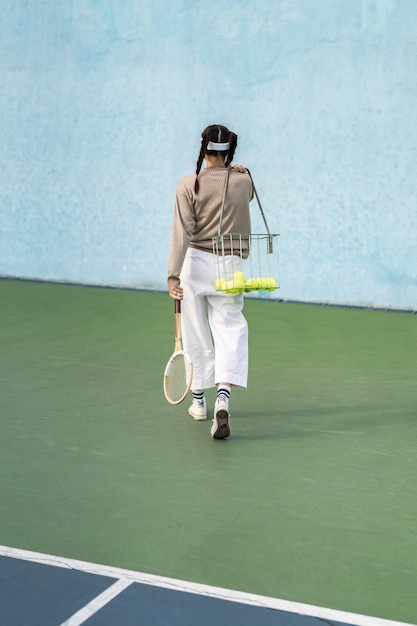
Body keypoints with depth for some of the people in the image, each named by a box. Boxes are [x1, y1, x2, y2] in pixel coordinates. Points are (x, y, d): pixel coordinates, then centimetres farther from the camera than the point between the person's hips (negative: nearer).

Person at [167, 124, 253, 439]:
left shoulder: (189, 184, -8)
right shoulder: (244, 181, -1)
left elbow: (182, 233, -13)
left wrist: (173, 275, -13)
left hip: (195, 262, -1)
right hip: (229, 266, 1)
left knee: (197, 334, 12)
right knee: (230, 331, 0)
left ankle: (199, 402, 24)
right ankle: (223, 399, -22)